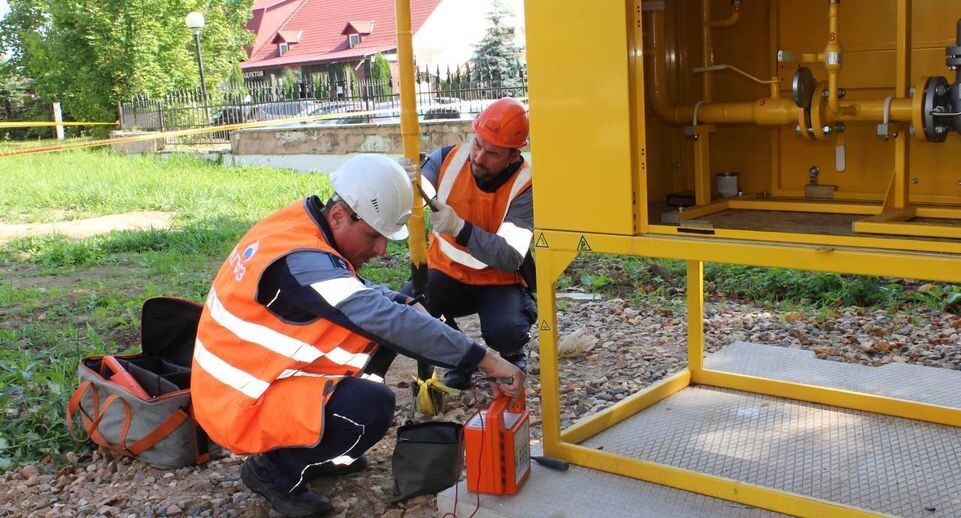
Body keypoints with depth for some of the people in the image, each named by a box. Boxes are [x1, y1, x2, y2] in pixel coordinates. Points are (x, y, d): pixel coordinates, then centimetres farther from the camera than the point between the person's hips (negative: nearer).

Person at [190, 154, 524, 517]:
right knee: (372, 406, -26)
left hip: (255, 373, 10)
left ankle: (311, 449, 16)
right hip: (243, 405, -10)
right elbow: (390, 322, -34)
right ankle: (274, 470, -1)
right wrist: (485, 360, -31)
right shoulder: (300, 261, -29)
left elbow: (355, 290, 14)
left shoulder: (301, 225, -1)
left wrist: (406, 303, -5)